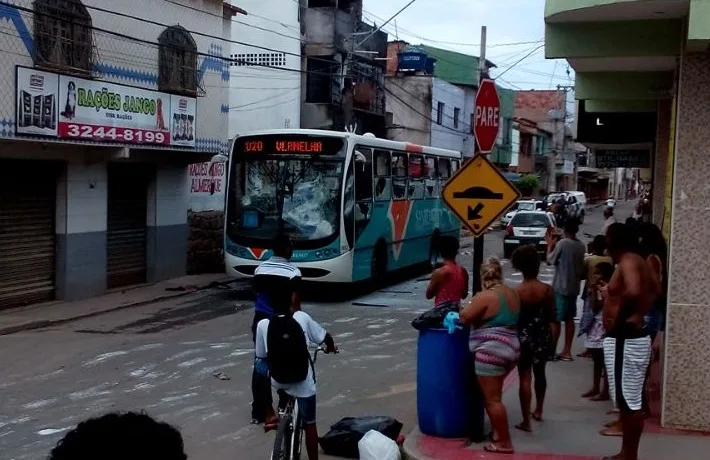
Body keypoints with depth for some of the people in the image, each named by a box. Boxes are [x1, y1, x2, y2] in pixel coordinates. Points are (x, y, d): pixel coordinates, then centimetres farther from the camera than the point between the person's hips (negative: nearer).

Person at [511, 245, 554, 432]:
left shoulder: (516, 291, -14)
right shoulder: (547, 290, -8)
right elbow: (552, 317, -3)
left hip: (523, 336, -3)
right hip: (542, 336, 3)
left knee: (525, 377, 1)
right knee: (540, 373, 22)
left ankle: (526, 421, 0)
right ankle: (538, 411, 37)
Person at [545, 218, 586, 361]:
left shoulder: (562, 243, -15)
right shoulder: (581, 246, 5)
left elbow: (550, 260, -4)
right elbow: (581, 266, 13)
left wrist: (550, 245, 8)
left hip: (560, 287, -7)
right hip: (574, 287, 7)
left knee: (555, 320, -1)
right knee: (569, 319, 11)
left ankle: (551, 351, 3)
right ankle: (567, 351, 13)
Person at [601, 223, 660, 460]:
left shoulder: (627, 262, -17)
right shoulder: (638, 261, 13)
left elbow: (633, 291, -35)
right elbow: (655, 289, 27)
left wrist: (619, 315, -20)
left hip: (624, 340, -10)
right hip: (633, 338, 10)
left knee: (629, 401, -2)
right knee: (630, 400, 16)